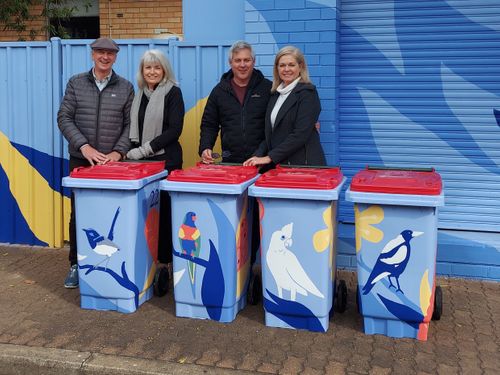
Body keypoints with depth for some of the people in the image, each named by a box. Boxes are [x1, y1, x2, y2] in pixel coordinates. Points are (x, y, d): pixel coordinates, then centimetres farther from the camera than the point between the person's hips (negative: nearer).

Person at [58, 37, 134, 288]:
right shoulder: (76, 83, 6)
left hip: (112, 162, 0)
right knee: (78, 214, 6)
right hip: (80, 160, 1)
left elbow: (130, 124, 4)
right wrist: (84, 146, -13)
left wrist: (118, 151, -11)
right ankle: (76, 265, 19)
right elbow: (64, 118, 0)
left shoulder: (125, 88, 6)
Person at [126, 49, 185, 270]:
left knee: (163, 209, -3)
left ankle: (166, 261, 7)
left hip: (166, 160, -5)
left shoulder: (173, 93, -2)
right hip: (141, 161, 5)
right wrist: (133, 151, 4)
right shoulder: (140, 94, 16)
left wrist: (145, 149, -14)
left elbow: (175, 129, -11)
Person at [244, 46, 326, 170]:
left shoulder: (307, 93, -7)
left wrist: (270, 157, -16)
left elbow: (301, 134, -16)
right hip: (277, 165, 6)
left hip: (303, 165, -6)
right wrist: (258, 155, -1)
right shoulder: (275, 94, 15)